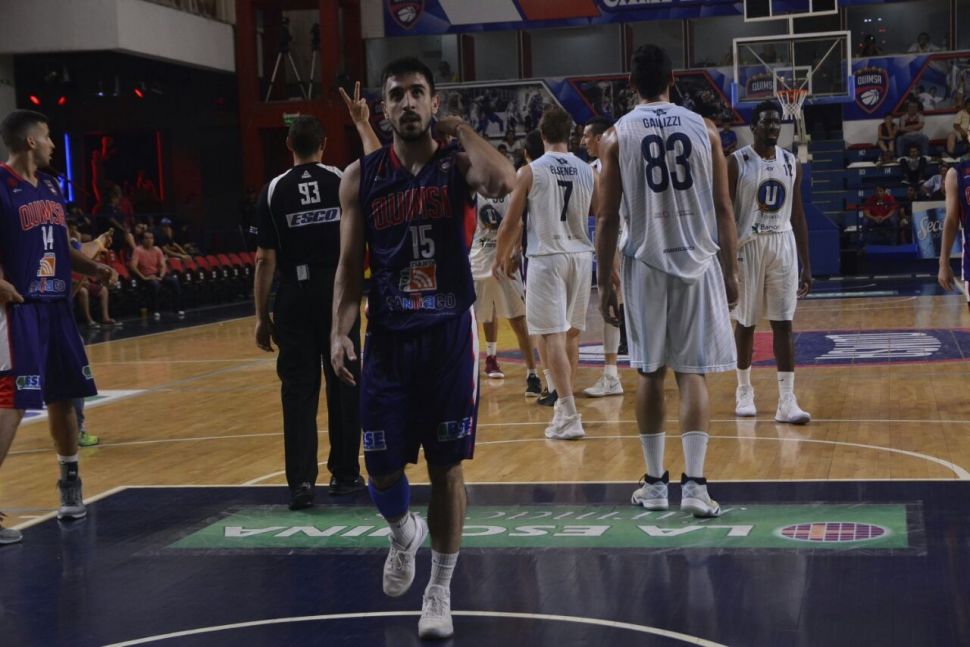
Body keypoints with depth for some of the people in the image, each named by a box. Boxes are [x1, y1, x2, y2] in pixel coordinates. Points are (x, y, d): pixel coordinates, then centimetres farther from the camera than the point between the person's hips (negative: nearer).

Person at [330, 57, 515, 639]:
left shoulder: (457, 165, -3)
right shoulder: (361, 177, 3)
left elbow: (505, 183, -28)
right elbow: (350, 266, 4)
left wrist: (460, 129, -15)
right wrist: (341, 331, -9)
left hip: (450, 333, -2)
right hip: (388, 337, 2)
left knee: (447, 465, 3)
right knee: (382, 467, 2)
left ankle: (441, 591, 17)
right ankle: (404, 534, 37)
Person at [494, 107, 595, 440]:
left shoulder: (530, 171, -5)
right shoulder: (587, 171, 5)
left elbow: (511, 224, -2)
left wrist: (501, 258, 13)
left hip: (546, 257, -4)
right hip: (580, 255, 4)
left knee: (552, 335, -4)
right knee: (571, 333, 17)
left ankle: (569, 415, -11)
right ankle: (564, 398, 30)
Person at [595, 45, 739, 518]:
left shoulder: (617, 136, -1)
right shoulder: (703, 129, 2)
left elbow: (607, 217, -1)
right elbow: (723, 208, 2)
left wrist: (604, 280, 5)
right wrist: (732, 271, 9)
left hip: (645, 265, 0)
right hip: (698, 263, 0)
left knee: (650, 372, 10)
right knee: (692, 373, 2)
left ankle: (655, 482, 17)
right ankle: (694, 483, -5)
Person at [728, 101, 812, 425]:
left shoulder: (791, 163, 7)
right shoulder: (737, 162, -5)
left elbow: (798, 216, 11)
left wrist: (806, 264, 9)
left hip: (783, 246, 3)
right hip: (748, 246, -3)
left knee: (784, 324, -3)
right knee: (745, 322, 8)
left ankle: (787, 401, -5)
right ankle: (744, 390, 25)